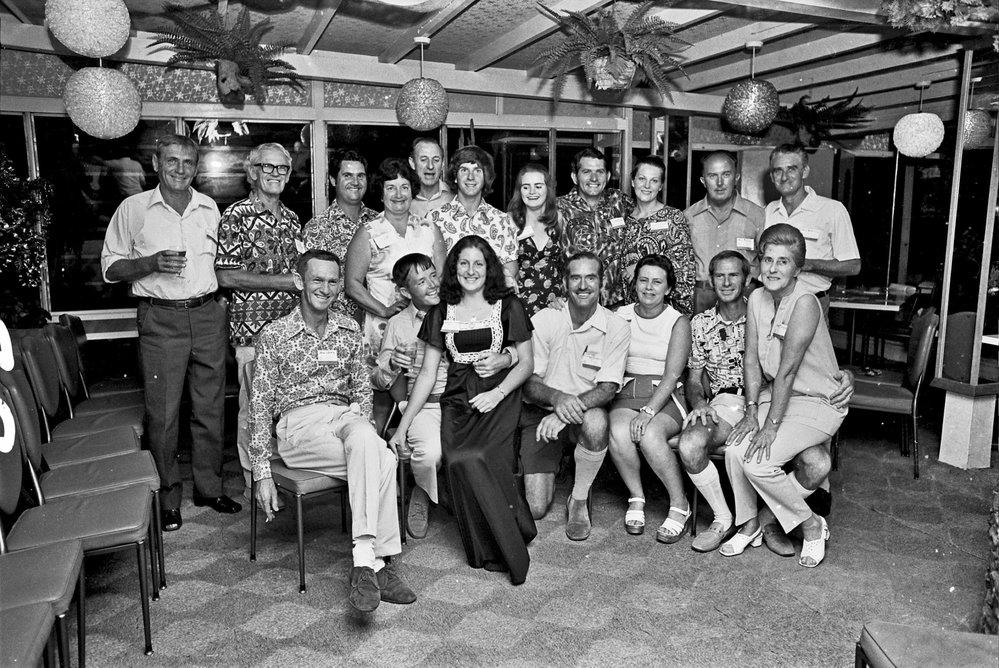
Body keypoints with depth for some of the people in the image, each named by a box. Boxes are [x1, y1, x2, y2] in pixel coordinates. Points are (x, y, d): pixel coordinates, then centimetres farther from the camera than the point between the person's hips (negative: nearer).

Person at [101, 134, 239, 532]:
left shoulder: (210, 209, 10)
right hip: (160, 320, -3)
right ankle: (168, 498, 15)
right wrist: (152, 263, -14)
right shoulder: (134, 209, 2)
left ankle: (209, 487, 22)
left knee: (210, 407, 8)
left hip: (207, 316, 3)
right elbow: (111, 267, 3)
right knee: (162, 413, 0)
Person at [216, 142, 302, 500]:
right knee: (255, 407, 0)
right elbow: (226, 275, -12)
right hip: (253, 326, -5)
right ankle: (255, 482, 15)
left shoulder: (291, 218, 16)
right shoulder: (236, 216, -4)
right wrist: (284, 282, -15)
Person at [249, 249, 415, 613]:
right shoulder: (273, 335, 0)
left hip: (344, 414, 4)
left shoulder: (349, 329, 12)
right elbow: (260, 405, -1)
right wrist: (263, 474, -6)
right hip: (297, 423, -3)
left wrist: (360, 422, -3)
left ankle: (365, 560, -34)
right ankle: (381, 560, -28)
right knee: (381, 460, -31)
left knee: (365, 443, -35)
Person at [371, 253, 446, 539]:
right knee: (430, 452, -32)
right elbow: (377, 381, 9)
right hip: (422, 406, -1)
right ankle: (423, 494, 5)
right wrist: (391, 365, -13)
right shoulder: (398, 324, 8)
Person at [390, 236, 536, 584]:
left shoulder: (508, 307, 7)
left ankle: (506, 550, -12)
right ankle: (488, 552, -10)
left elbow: (527, 362, 7)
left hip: (499, 398, -2)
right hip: (457, 401, 2)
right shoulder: (441, 314, 13)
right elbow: (427, 373, 13)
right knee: (460, 461, -26)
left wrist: (497, 393, -10)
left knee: (478, 456, -29)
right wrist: (404, 424, 8)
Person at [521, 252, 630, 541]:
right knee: (535, 508, -9)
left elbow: (607, 388, -13)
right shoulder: (544, 320, -7)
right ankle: (545, 471, 29)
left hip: (587, 411, 0)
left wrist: (571, 409, -32)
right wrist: (556, 397, -32)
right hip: (540, 413, 0)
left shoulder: (616, 327, -7)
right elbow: (529, 382, -9)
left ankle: (579, 499, -10)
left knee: (596, 423, -38)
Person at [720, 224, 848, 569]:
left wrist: (771, 426, -23)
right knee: (734, 449, -16)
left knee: (758, 461, -21)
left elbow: (787, 369, -24)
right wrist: (751, 410, -8)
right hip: (775, 394, 6)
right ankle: (748, 525, 7)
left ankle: (812, 525, 5)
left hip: (818, 402, -6)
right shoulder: (757, 298, 0)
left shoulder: (804, 303, -22)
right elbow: (751, 359, 0)